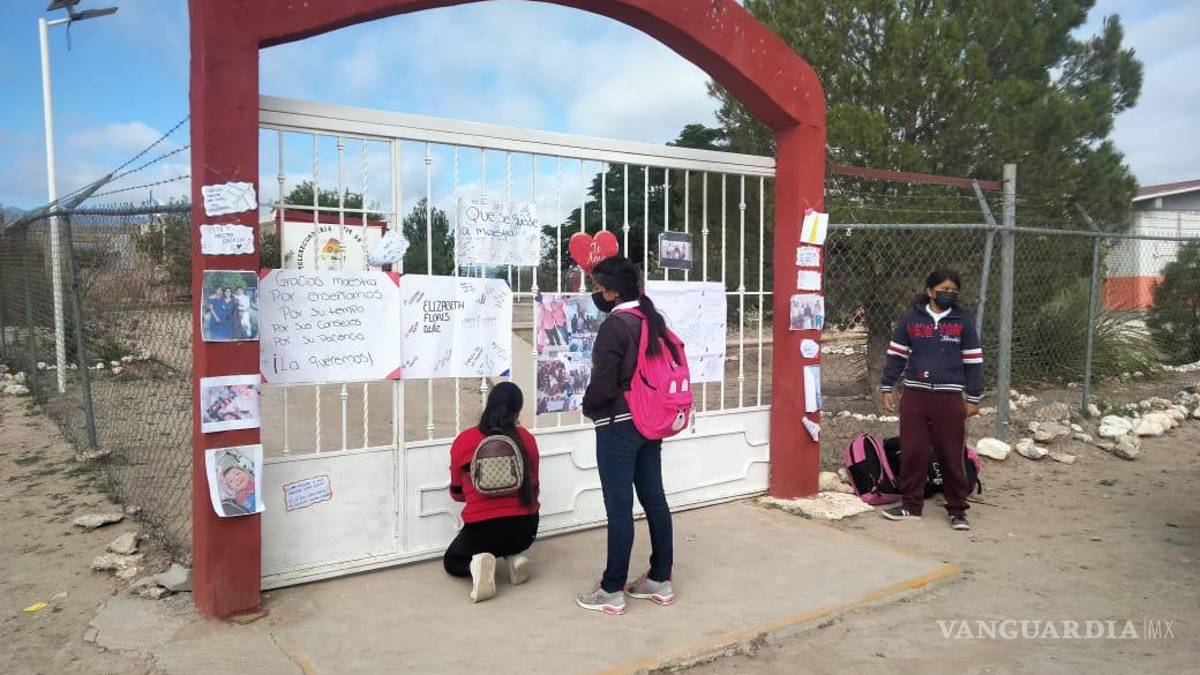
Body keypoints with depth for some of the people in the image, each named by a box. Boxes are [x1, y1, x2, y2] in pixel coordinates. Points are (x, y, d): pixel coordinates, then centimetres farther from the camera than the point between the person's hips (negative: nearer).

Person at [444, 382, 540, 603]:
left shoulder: (463, 441, -3)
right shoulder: (526, 439, 0)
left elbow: (457, 493, 11)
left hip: (482, 529, -3)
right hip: (525, 528, 3)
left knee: (451, 561, 27)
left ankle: (476, 564, -6)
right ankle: (515, 556, 6)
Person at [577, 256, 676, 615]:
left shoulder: (614, 326, -18)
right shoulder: (652, 318, 7)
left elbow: (603, 385, -20)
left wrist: (587, 407, -2)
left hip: (619, 426, -9)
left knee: (619, 508, -2)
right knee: (654, 500, 12)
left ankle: (612, 591, 7)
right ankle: (661, 580, 21)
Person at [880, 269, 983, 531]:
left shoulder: (963, 321, 4)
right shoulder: (911, 318, 4)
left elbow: (973, 361, 5)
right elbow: (896, 355, 8)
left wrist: (973, 398, 3)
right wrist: (887, 388, 5)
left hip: (949, 398, -1)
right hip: (914, 395, 1)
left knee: (952, 455, 3)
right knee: (912, 452, 4)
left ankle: (957, 510, 15)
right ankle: (911, 505, 17)